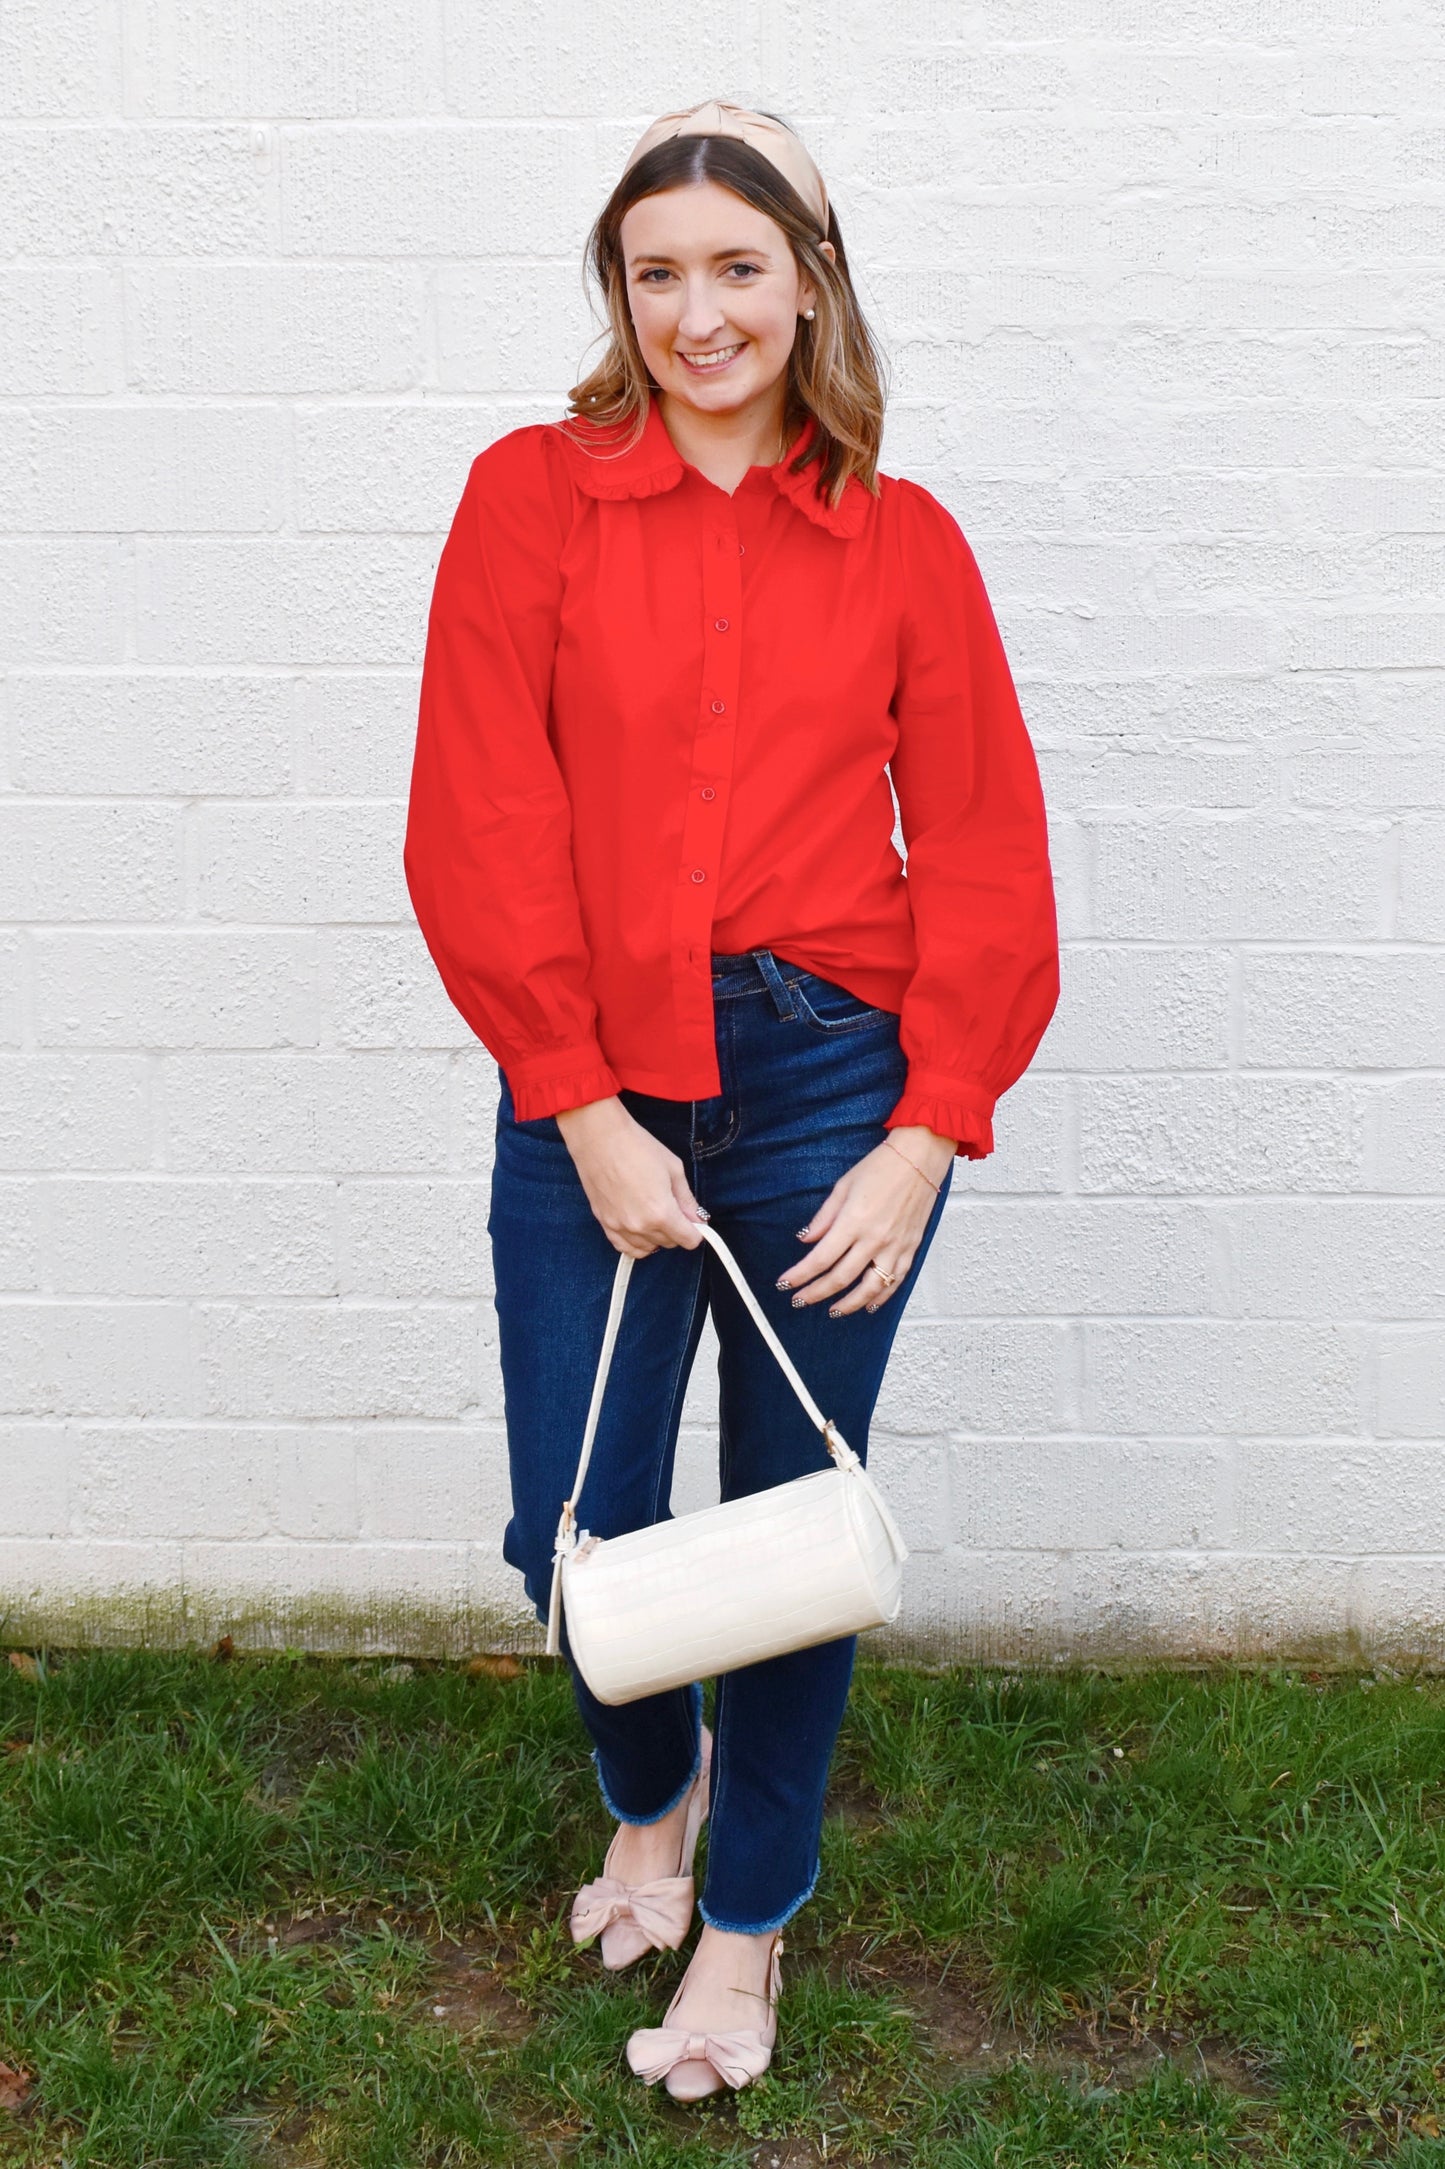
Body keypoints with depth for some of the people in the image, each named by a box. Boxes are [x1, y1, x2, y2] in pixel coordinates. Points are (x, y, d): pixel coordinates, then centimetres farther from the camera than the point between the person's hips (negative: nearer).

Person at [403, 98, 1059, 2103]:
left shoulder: (902, 543, 4)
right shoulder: (536, 496, 1)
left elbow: (982, 849, 3)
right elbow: (482, 826, -4)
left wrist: (927, 1136, -6)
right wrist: (584, 1111, -9)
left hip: (832, 1087, 0)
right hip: (596, 1099, 0)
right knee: (575, 1535, 5)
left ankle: (749, 1916, 34)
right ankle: (653, 1792, 40)